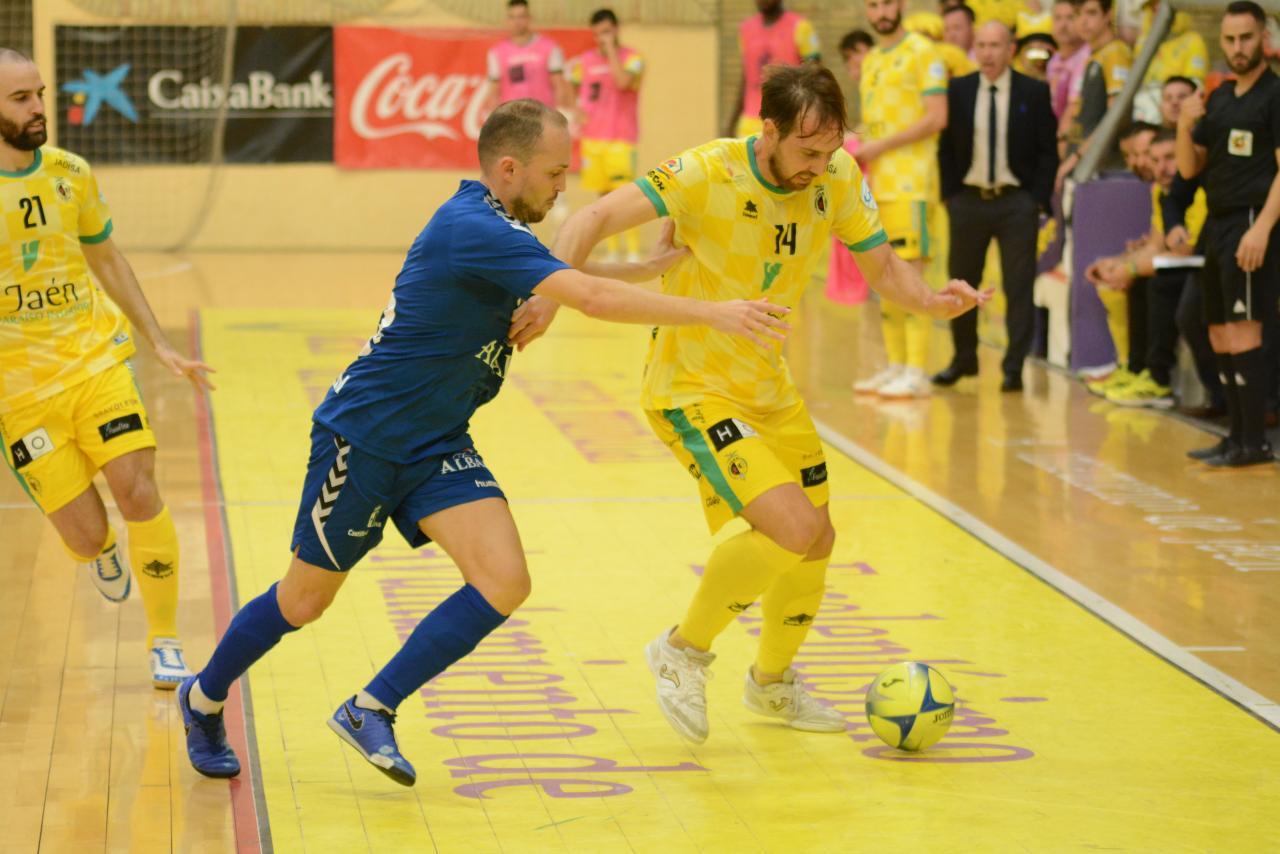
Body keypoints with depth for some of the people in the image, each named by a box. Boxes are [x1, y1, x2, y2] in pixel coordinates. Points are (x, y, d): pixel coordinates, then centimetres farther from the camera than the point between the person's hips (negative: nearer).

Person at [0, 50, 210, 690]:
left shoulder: (70, 174, 2)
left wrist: (160, 346, 16)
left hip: (96, 361, 2)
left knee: (139, 492, -13)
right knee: (85, 535, -4)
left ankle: (164, 643, 5)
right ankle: (101, 552, 36)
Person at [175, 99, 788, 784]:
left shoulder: (492, 227, 5)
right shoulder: (472, 229, -24)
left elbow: (569, 282, 25)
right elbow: (593, 298, -33)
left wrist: (659, 264, 10)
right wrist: (712, 314, -33)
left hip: (435, 446, 8)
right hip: (362, 436, -8)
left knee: (504, 582, -12)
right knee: (304, 600, 7)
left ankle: (371, 710, -1)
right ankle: (203, 699, 34)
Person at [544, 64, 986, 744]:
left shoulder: (839, 177, -8)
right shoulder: (710, 173, -24)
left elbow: (882, 266, 2)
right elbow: (597, 218, -28)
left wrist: (929, 300, -20)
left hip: (769, 387, 7)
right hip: (691, 388, -7)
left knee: (814, 544, 14)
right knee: (797, 529, -23)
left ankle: (771, 682, 42)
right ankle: (683, 651, -1)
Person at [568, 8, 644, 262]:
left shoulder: (632, 59, -3)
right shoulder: (585, 60, 11)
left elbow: (622, 81, -22)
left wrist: (611, 49, -14)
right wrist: (578, 110, 3)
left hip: (621, 139, -5)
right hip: (592, 137, 5)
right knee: (604, 195, 7)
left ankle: (634, 252, -12)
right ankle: (611, 251, 14)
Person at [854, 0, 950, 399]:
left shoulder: (922, 52, -5)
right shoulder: (871, 61, 19)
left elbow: (937, 118, -13)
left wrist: (880, 146, -14)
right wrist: (858, 150, 5)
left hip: (911, 183, -8)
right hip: (876, 183, 8)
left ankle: (917, 372, -10)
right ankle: (895, 365, 14)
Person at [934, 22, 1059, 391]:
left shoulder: (1035, 93, -1)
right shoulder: (958, 91, 5)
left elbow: (1048, 151, 0)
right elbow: (946, 148, 9)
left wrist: (1037, 199, -7)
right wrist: (950, 194, 1)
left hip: (1016, 202, -2)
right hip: (967, 199, 2)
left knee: (1018, 288, -2)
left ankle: (1014, 367, 2)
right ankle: (963, 359, 25)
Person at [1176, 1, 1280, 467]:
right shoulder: (1219, 98, 15)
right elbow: (1190, 168, 16)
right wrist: (1185, 126, -3)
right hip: (1218, 226, 8)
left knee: (1242, 334, -12)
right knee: (1220, 337, 9)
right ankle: (1237, 436, 15)